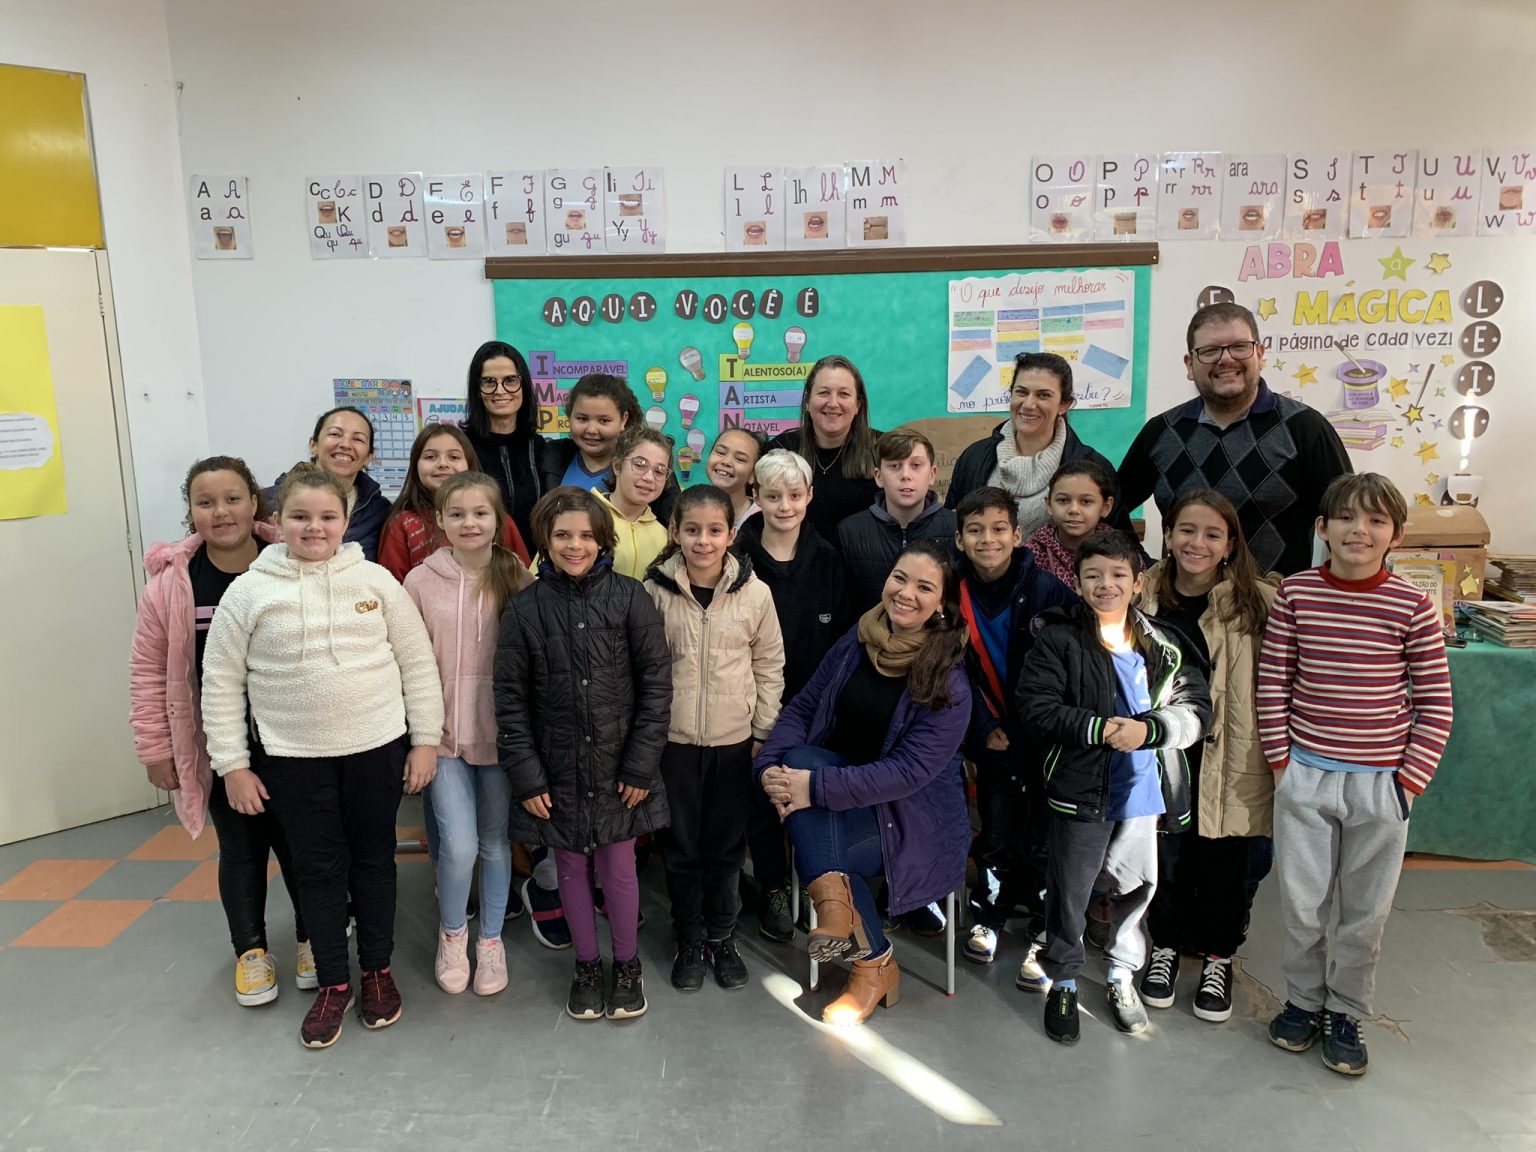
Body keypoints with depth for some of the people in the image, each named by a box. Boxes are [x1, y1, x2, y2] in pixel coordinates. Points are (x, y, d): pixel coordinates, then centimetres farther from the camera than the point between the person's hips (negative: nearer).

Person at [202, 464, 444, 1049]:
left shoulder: (375, 580, -3)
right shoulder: (249, 591, -3)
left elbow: (417, 663, 0)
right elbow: (221, 682, 1)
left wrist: (426, 739, -1)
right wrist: (232, 764, -1)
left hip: (378, 746, 0)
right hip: (292, 757, 0)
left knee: (374, 859, 13)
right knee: (318, 868, 11)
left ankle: (377, 971, 32)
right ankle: (333, 984, 28)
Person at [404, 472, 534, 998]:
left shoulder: (518, 579, -3)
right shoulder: (421, 582, -3)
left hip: (501, 733, 1)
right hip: (445, 735, 0)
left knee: (495, 842, 11)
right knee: (459, 846, -7)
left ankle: (491, 939, 33)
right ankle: (452, 932, 23)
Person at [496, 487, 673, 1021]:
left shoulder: (629, 597, -7)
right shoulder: (525, 607, -4)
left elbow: (656, 683, -5)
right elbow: (510, 697, -1)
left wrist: (642, 763, -8)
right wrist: (526, 775, -5)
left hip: (618, 765, -1)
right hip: (557, 768, 1)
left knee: (617, 866, 10)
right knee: (572, 868, 14)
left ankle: (628, 965, 33)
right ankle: (586, 966, 35)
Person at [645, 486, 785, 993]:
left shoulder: (755, 593, -6)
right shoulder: (655, 591, -7)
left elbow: (770, 665, 3)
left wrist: (763, 732, 2)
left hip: (734, 740, 1)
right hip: (673, 740, 0)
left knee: (726, 846, 13)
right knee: (682, 846, 11)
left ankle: (722, 938, 33)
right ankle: (689, 942, 30)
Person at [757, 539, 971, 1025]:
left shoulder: (949, 681, -19)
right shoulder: (858, 641, -3)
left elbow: (909, 772, -24)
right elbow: (803, 707, 0)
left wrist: (817, 787, -31)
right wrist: (771, 764, -19)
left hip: (912, 811, -5)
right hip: (845, 776, 5)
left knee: (817, 853, -26)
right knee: (797, 757, -26)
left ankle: (875, 965, -4)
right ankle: (836, 899, -28)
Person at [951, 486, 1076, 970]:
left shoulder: (1047, 590, -13)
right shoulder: (955, 595, -4)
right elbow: (957, 671, 1)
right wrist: (984, 728, -6)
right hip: (994, 737, 2)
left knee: (1042, 839, 7)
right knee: (995, 831, 14)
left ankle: (1043, 934, 23)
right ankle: (989, 915, 34)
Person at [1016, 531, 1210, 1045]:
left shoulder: (1163, 647, 0)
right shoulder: (1059, 640, -10)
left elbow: (1196, 709, -2)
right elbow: (1034, 706, -15)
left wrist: (1149, 728, -19)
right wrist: (1098, 727, -24)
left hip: (1142, 792, 3)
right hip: (1081, 791, -3)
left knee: (1136, 885, 18)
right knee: (1069, 893, 10)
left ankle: (1122, 974, 41)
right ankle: (1062, 980, 31)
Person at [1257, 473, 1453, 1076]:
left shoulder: (1413, 606, -7)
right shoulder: (1296, 592, -4)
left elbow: (1435, 702, -1)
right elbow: (1272, 682, 0)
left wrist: (1411, 779, -5)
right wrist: (1281, 761, -2)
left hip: (1380, 783, 0)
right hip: (1305, 776, 1)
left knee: (1367, 911, 11)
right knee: (1302, 904, 10)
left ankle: (1345, 1014, 31)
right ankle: (1303, 1001, 32)